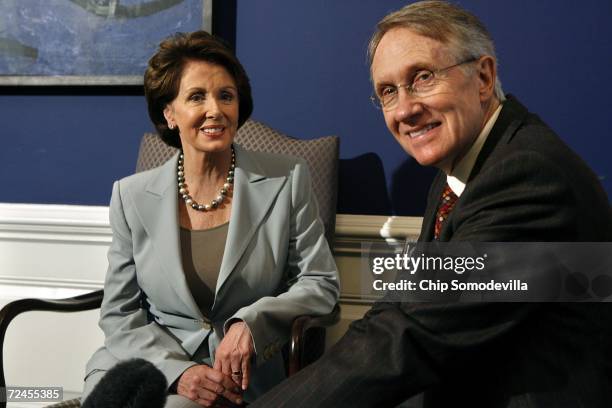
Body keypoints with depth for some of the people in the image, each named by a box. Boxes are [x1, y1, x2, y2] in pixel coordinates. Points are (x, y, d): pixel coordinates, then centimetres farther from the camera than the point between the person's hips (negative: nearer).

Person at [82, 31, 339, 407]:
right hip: (147, 361, 3)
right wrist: (178, 370, -14)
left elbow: (321, 284, 0)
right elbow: (120, 313, 3)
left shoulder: (287, 180, -2)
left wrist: (251, 323, -17)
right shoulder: (131, 195, 2)